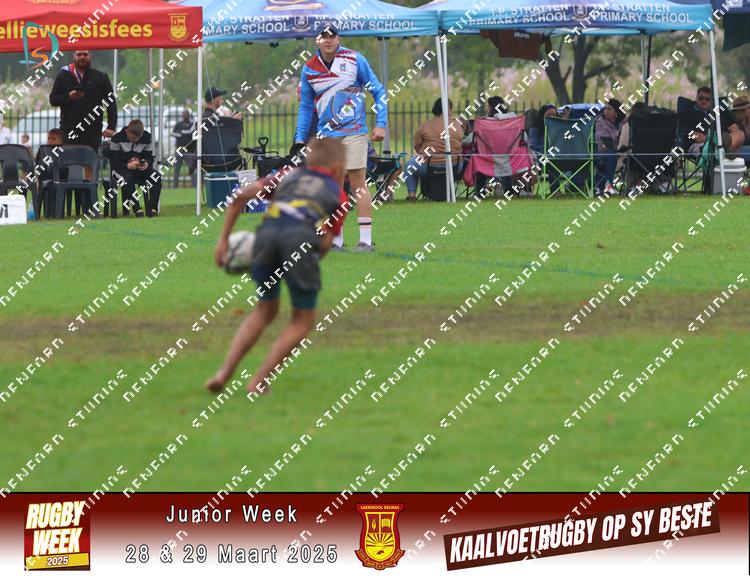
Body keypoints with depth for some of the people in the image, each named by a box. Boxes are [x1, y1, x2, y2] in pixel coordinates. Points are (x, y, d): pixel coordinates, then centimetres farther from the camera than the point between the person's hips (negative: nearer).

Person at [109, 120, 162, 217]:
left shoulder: (147, 138, 0)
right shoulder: (117, 139, -11)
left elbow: (150, 157, 3)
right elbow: (114, 162, -13)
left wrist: (147, 164, -22)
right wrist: (128, 165, -30)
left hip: (140, 169, 4)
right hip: (122, 168, -4)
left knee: (156, 176, -24)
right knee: (128, 178, -39)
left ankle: (152, 208, -25)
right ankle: (136, 209, -35)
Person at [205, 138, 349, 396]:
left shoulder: (288, 177, 32)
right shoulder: (338, 195, 24)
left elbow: (240, 196, 22)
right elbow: (326, 240, 10)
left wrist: (223, 239, 25)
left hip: (268, 231, 4)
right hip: (301, 237, -4)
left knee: (264, 311, 25)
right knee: (303, 321, 15)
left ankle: (224, 372, 14)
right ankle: (259, 381, 6)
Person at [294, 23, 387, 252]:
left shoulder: (355, 60, -2)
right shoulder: (309, 69, 7)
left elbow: (378, 91, 3)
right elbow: (305, 107, 16)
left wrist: (380, 124, -5)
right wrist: (300, 139, 10)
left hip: (353, 132, -3)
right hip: (325, 136, 4)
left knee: (358, 183, -7)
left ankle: (366, 239, -7)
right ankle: (336, 240, 7)